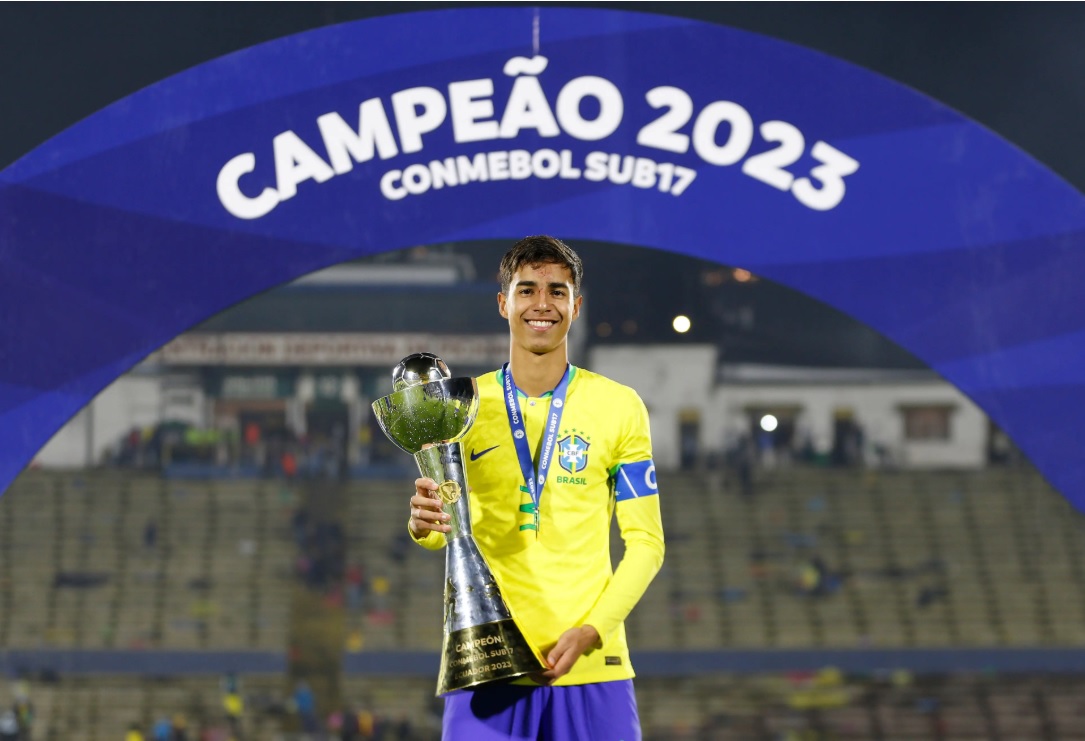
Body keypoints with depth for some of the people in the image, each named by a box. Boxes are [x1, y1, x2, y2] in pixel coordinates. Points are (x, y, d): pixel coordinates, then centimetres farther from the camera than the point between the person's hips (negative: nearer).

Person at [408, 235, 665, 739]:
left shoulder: (619, 407, 5)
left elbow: (645, 541, 4)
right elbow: (447, 529, 11)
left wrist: (591, 631, -10)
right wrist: (424, 523, -13)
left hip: (591, 665, -1)